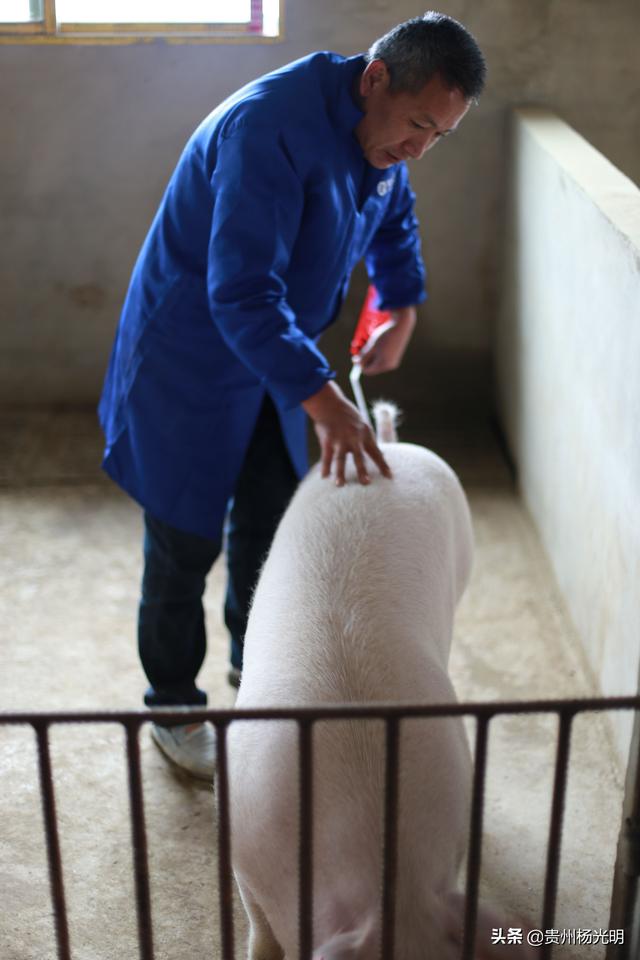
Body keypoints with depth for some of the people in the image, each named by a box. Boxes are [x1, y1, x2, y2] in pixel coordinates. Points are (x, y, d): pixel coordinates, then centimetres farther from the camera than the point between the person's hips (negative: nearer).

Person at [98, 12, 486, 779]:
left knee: (269, 521, 19)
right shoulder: (271, 130, -32)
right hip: (189, 362, -8)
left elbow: (393, 218, 20)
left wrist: (402, 312, 15)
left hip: (267, 358, 8)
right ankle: (173, 711, 24)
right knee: (185, 545, 4)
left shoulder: (379, 132, -3)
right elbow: (241, 294, -38)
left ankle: (255, 664, 42)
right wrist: (320, 398, -43)